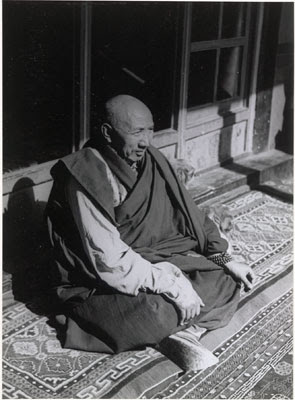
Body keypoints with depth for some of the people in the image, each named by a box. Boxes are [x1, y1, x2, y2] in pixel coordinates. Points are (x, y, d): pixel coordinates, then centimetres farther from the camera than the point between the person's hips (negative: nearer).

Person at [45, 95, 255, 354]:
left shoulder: (151, 161, 1)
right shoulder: (87, 176, -22)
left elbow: (187, 213, 9)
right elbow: (108, 257, -27)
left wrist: (225, 259, 1)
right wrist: (171, 286, -28)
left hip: (155, 261, 7)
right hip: (96, 281, -7)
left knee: (226, 283, -6)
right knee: (157, 314, -33)